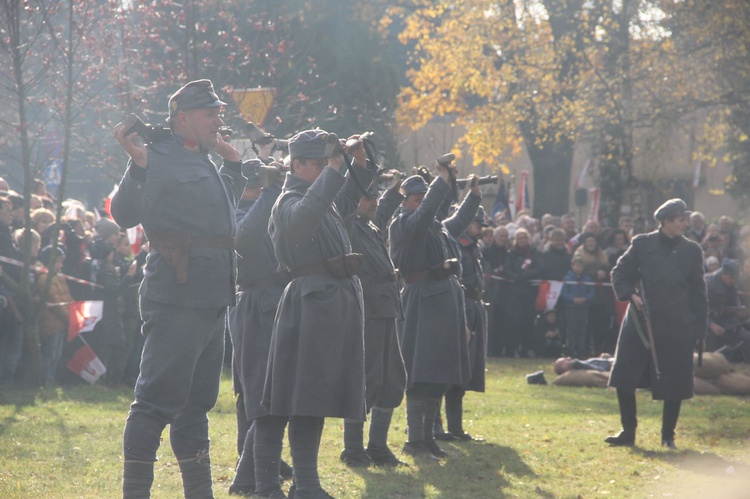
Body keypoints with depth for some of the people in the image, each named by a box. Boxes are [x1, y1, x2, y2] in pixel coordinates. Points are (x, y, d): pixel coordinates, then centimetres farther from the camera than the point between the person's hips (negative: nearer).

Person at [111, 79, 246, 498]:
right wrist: (137, 164, -32)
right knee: (157, 400, -10)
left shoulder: (205, 163, 18)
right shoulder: (160, 158, -9)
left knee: (196, 402, 16)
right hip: (177, 301, -9)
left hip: (212, 302, 9)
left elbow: (223, 209, 36)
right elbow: (126, 216, -20)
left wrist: (233, 162, 27)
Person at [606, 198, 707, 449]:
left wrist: (699, 330, 5)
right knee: (625, 377, -1)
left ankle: (668, 435, 17)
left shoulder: (691, 250, 5)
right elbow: (620, 273, 9)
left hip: (677, 325, 0)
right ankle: (628, 432, 12)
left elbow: (698, 293, 9)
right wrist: (630, 294, -11)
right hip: (639, 322, 0)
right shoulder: (641, 244, 1)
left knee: (674, 383, 2)